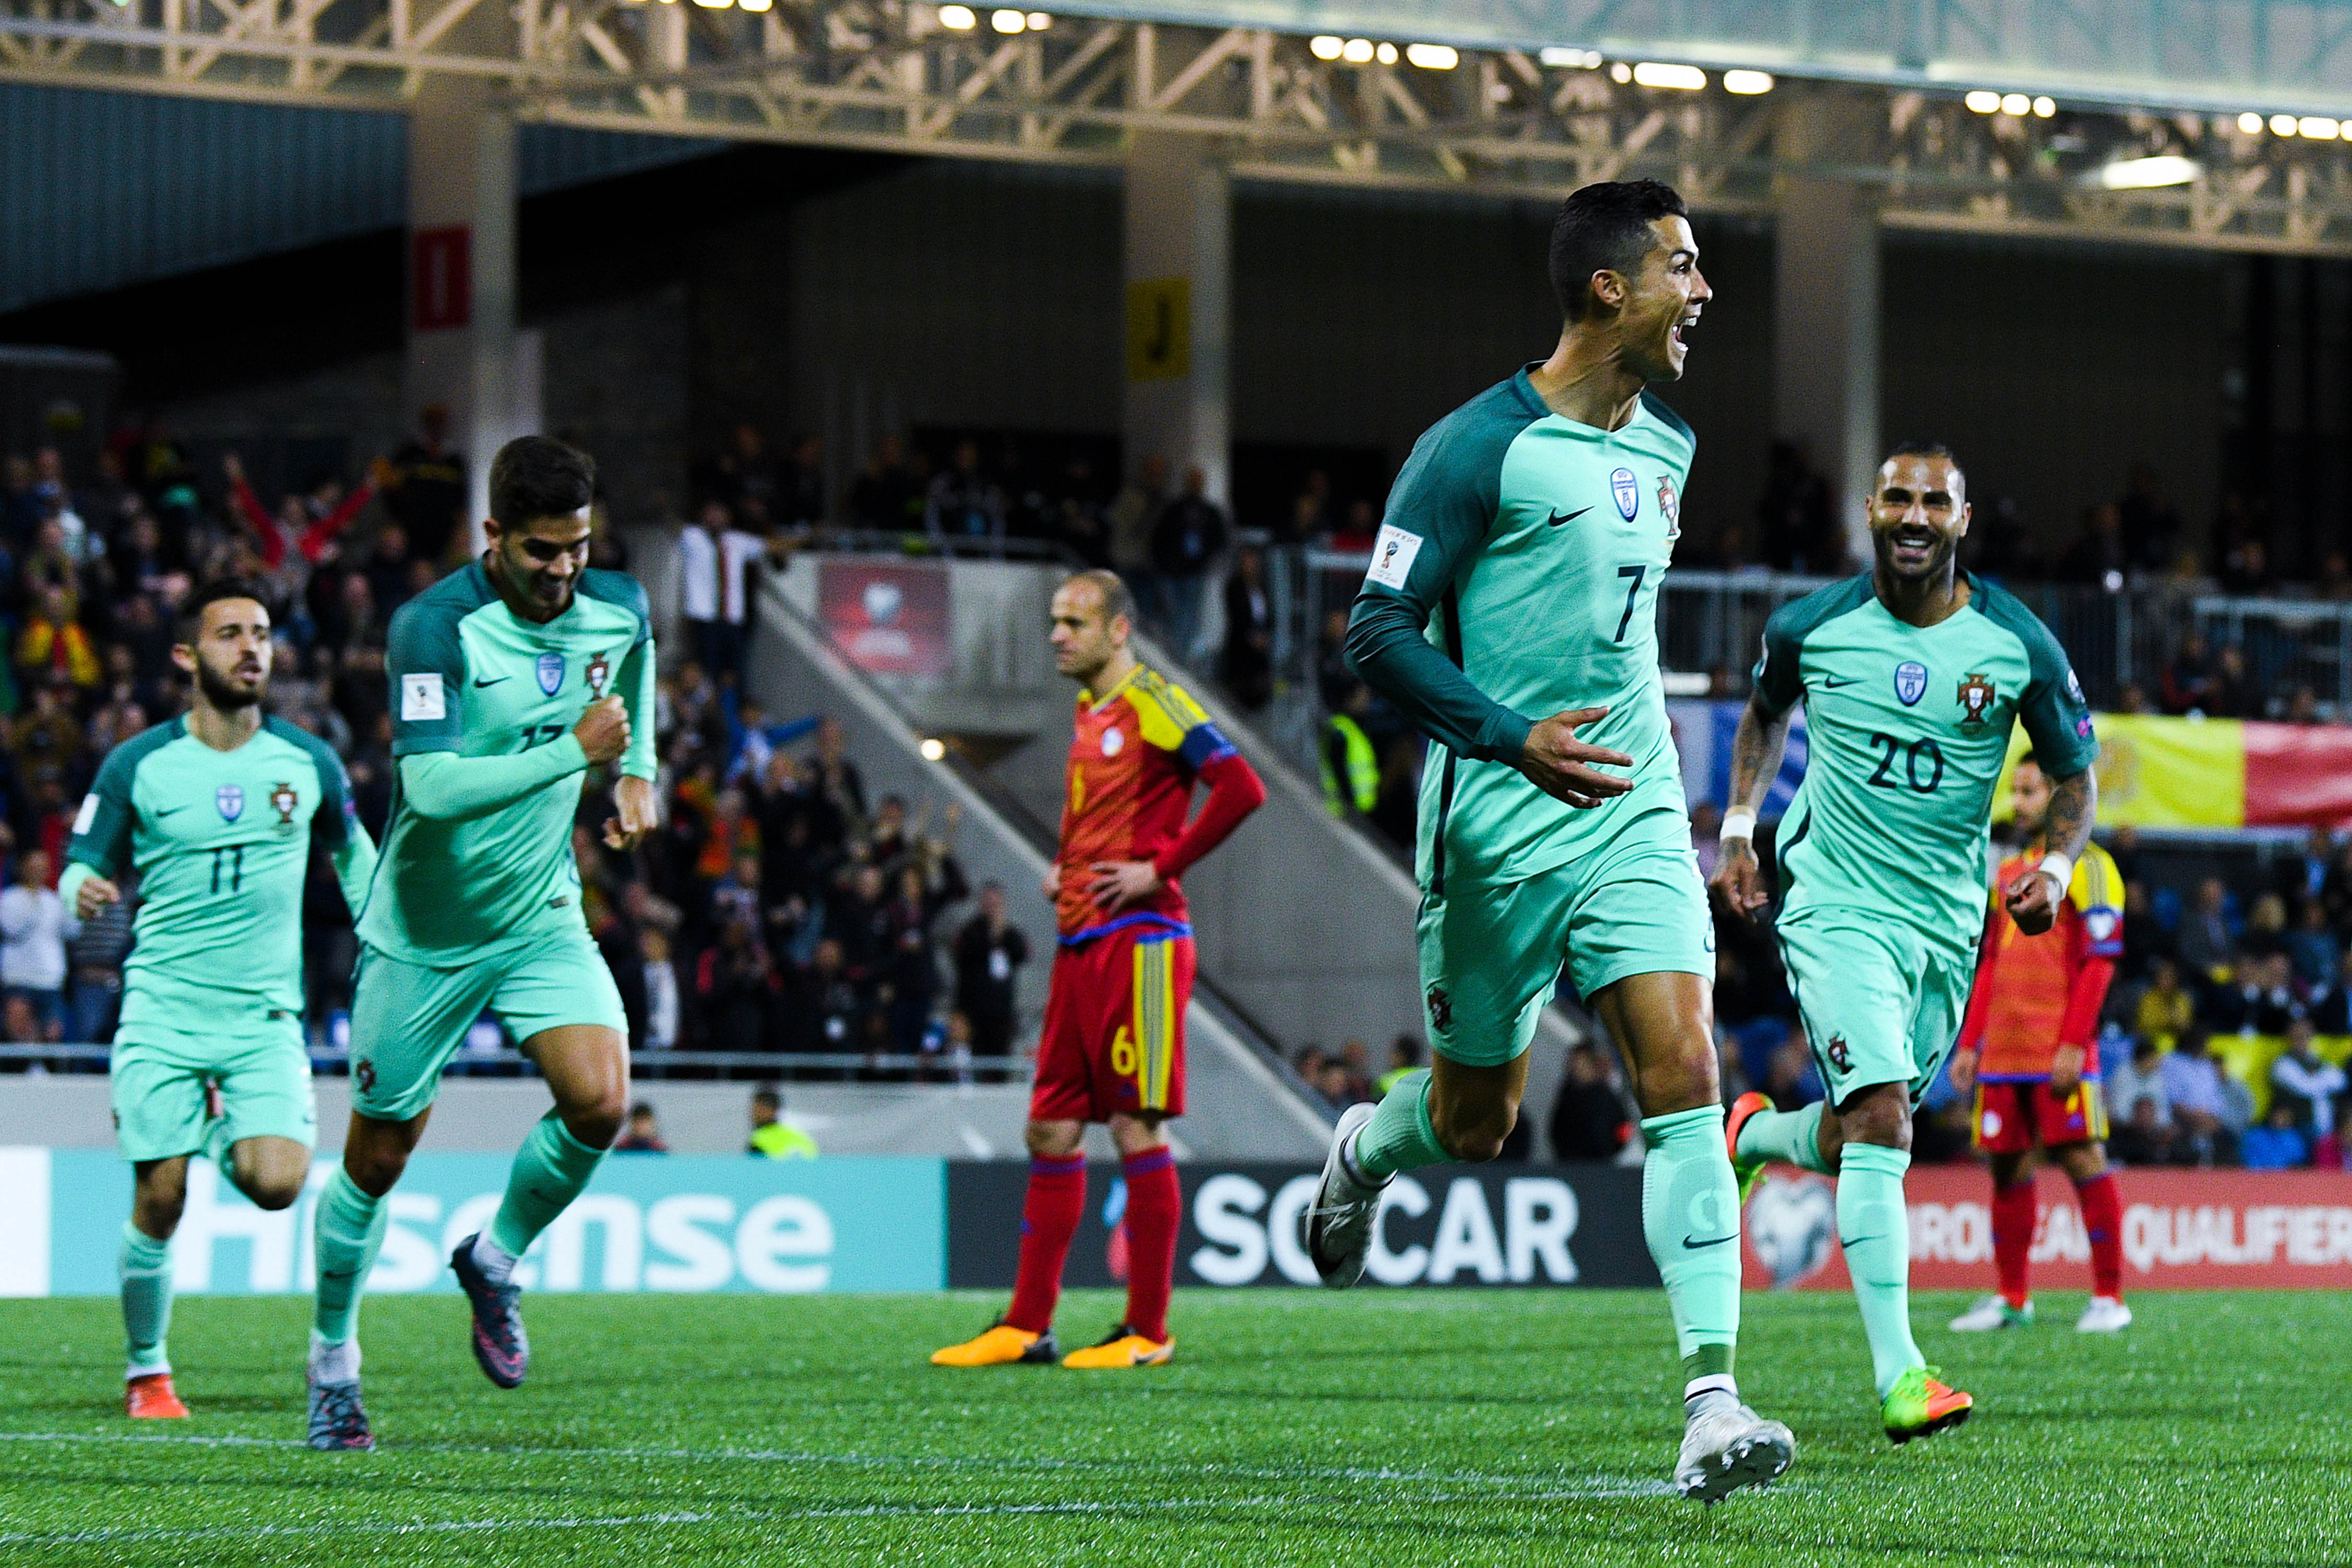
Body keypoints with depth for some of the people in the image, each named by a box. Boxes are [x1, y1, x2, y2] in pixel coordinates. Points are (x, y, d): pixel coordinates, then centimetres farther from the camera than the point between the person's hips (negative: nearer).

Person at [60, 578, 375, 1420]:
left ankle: (228, 1135, 18)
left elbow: (354, 851, 22)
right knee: (158, 1202, -6)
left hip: (267, 1014, 1)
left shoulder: (308, 763, 5)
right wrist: (84, 892, -18)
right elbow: (84, 867, 6)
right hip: (163, 1011, -1)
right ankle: (147, 1373, 14)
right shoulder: (136, 765, 1)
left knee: (276, 1183, -18)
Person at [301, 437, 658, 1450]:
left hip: (543, 919, 4)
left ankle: (495, 1261, 9)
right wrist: (574, 749, -32)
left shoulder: (616, 609, -4)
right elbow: (431, 786, -32)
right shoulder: (434, 626, -22)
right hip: (424, 935, -4)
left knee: (599, 1101, -19)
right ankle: (333, 1357, 27)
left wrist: (637, 772, 14)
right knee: (379, 1157, 5)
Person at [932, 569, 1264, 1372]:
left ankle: (1148, 1332, -2)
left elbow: (1241, 788, -18)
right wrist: (1063, 869, 15)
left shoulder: (1154, 703, -8)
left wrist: (1160, 868, -16)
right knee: (1051, 1131, 7)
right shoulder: (1089, 712, 18)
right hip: (1079, 942, 9)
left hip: (1139, 938, -9)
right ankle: (1027, 1326, 10)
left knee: (1137, 1131, -6)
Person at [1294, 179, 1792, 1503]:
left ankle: (1712, 1407, -19)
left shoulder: (1668, 450, 11)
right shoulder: (1481, 447, -12)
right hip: (1498, 829, -5)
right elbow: (1380, 632, -12)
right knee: (1475, 1121, 9)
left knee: (1685, 1071, -14)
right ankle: (1366, 1151, 48)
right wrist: (1514, 736, -23)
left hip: (1634, 817, 5)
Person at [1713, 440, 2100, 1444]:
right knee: (1880, 1119, -19)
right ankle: (1897, 1375, -22)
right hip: (1835, 905, -3)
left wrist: (2055, 866, -12)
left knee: (1864, 1137, 14)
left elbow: (2075, 777, 6)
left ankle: (1755, 1135, 50)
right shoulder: (1810, 629, -5)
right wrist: (1737, 834, 8)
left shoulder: (2019, 646, -5)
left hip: (1948, 920, 3)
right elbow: (1765, 716, 17)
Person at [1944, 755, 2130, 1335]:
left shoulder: (2084, 866, -3)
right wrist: (1969, 1044, 16)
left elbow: (2100, 961, -10)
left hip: (2059, 1053, -7)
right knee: (2008, 1167, 7)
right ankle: (2011, 1299, 14)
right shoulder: (2007, 873, 20)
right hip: (2003, 1052, 7)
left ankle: (2110, 1297, -6)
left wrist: (2073, 1044, -17)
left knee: (2083, 1158, -9)